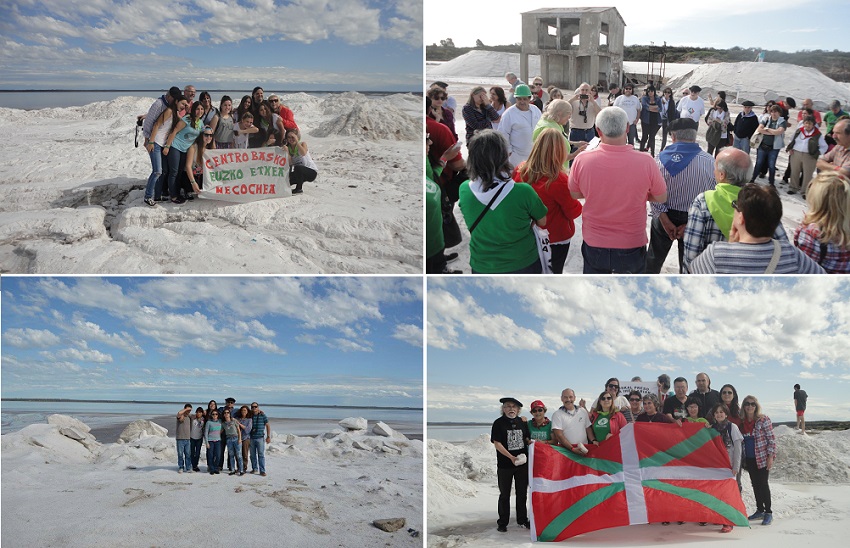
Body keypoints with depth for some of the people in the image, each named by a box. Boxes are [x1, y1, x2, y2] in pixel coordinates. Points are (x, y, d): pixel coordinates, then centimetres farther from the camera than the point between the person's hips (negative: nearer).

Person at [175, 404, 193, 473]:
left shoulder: (189, 417, 12)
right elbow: (179, 414, -29)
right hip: (180, 439, -4)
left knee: (188, 454, 4)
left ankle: (188, 468, 9)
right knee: (180, 454, 1)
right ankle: (180, 468, 10)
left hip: (188, 439, 4)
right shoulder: (180, 416, -6)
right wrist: (186, 409, -20)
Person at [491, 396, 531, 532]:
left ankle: (522, 520, 24)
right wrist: (511, 457, -19)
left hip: (522, 464, 4)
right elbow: (497, 443, -12)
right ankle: (502, 522, 14)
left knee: (522, 493, 12)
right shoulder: (499, 423, -7)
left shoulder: (522, 422, 6)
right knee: (504, 494, 5)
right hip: (505, 465, -4)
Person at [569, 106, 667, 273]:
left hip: (594, 245, 1)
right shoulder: (646, 162, -20)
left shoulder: (581, 160, -18)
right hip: (632, 246, -1)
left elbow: (575, 194, 1)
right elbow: (661, 197, -3)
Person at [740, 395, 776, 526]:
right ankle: (760, 510, 19)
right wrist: (742, 458, 9)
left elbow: (771, 439, -9)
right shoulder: (742, 422, 5)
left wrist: (771, 456, -14)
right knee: (755, 484, 10)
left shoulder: (764, 419, -9)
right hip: (749, 459, 5)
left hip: (762, 458, -5)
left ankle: (768, 512, 3)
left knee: (763, 484, -4)